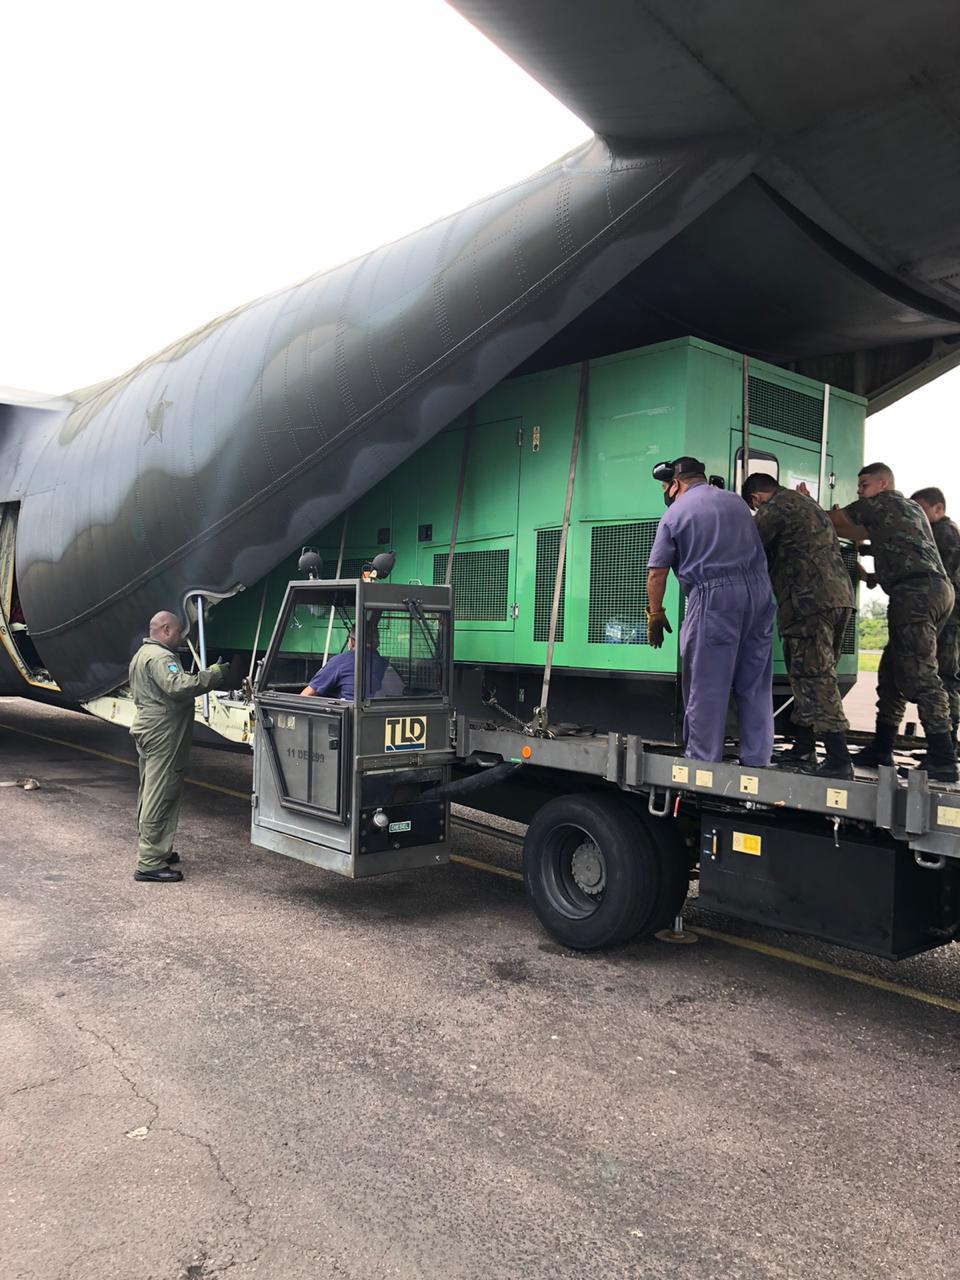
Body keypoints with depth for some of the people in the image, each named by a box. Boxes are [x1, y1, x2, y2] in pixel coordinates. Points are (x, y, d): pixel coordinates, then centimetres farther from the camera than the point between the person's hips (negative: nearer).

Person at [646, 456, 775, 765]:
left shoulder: (674, 514, 2)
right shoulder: (736, 501, 16)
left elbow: (657, 573, 1)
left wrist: (655, 615, 10)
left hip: (714, 595, -5)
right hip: (758, 589, 5)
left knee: (706, 687, 0)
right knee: (755, 685, 10)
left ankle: (702, 762, 3)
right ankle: (756, 760, 15)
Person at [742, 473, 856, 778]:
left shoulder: (775, 509, -3)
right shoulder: (808, 504, 26)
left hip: (809, 601, -10)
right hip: (840, 596, 10)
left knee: (815, 679, -9)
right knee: (814, 677, 15)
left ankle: (838, 760, -13)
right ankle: (803, 749, 22)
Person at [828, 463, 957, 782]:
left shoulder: (880, 502, 5)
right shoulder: (911, 508, 30)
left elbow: (834, 521, 14)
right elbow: (863, 535, 37)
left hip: (915, 590, -10)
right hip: (939, 588, 10)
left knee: (919, 675, -13)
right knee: (892, 671, 13)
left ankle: (943, 761, -17)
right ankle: (881, 749, 18)